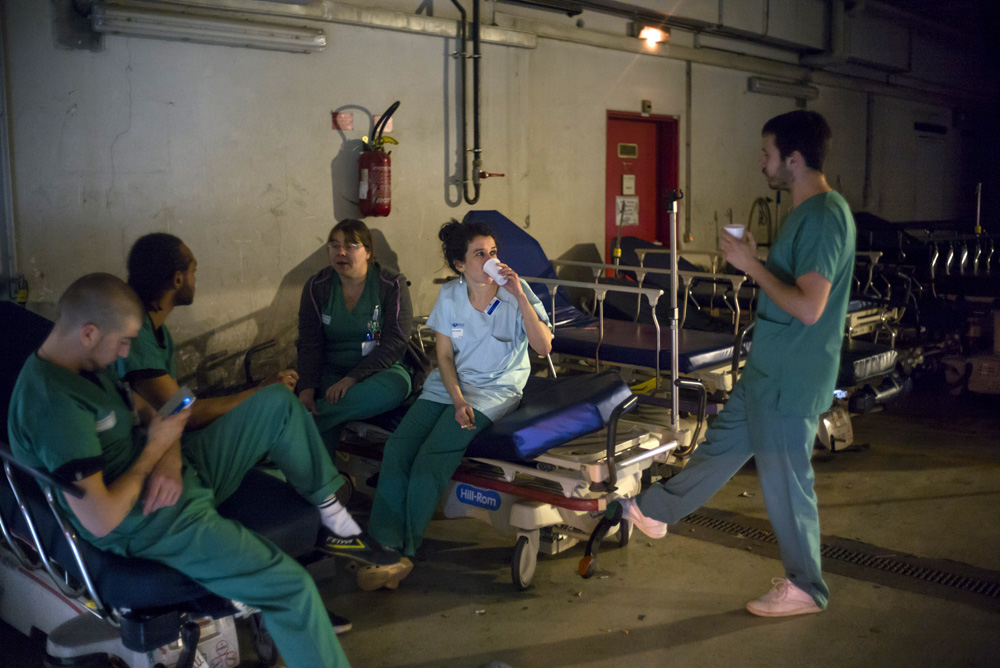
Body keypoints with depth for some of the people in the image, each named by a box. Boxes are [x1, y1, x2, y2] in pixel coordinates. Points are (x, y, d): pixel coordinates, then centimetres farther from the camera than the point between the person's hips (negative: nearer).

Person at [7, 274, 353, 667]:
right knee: (292, 587, -19)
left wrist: (170, 462, -10)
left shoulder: (87, 365, 4)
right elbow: (101, 521, -31)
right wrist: (156, 448, -17)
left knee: (278, 403, 6)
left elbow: (149, 417, 13)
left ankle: (326, 502, 21)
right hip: (153, 524, -10)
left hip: (177, 473, 10)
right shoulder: (54, 406, -27)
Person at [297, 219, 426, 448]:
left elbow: (394, 344, -13)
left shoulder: (392, 285, -5)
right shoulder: (317, 287, 4)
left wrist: (352, 378, -26)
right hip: (333, 370, 2)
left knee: (391, 389, -39)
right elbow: (310, 344, -1)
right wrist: (307, 388, -21)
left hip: (383, 369, -1)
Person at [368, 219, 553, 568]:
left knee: (430, 458, -23)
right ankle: (381, 541, -8)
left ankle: (406, 549, -8)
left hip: (495, 390, -4)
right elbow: (444, 356, 4)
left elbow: (543, 346, -17)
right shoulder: (450, 295, 2)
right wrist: (458, 400, -12)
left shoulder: (516, 293, -7)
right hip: (448, 384, 4)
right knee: (397, 448, -19)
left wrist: (520, 296, -25)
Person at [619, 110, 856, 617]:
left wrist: (752, 266, -20)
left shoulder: (825, 217, -22)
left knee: (786, 481, 4)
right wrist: (755, 262, 8)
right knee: (721, 446, 22)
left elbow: (809, 306, -28)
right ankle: (656, 511, 38)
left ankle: (805, 589, 22)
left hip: (791, 379, -10)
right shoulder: (806, 212, 10)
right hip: (767, 369, 10)